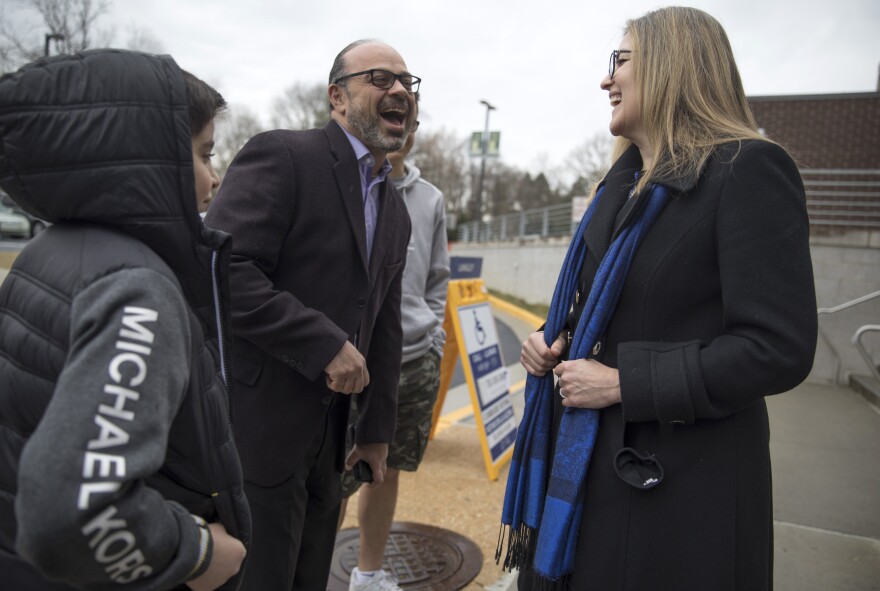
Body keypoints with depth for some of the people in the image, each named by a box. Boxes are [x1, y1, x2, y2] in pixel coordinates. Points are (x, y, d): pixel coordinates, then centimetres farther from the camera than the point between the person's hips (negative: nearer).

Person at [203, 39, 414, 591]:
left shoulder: (397, 212, 12)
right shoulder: (280, 155, -11)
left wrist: (377, 431, 14)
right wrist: (328, 345, -21)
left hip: (327, 439, 7)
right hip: (254, 428, -7)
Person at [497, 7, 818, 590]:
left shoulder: (749, 170, -14)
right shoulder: (627, 181, 11)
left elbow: (779, 348, -20)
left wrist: (624, 382, -20)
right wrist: (552, 341, 1)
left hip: (679, 484, -7)